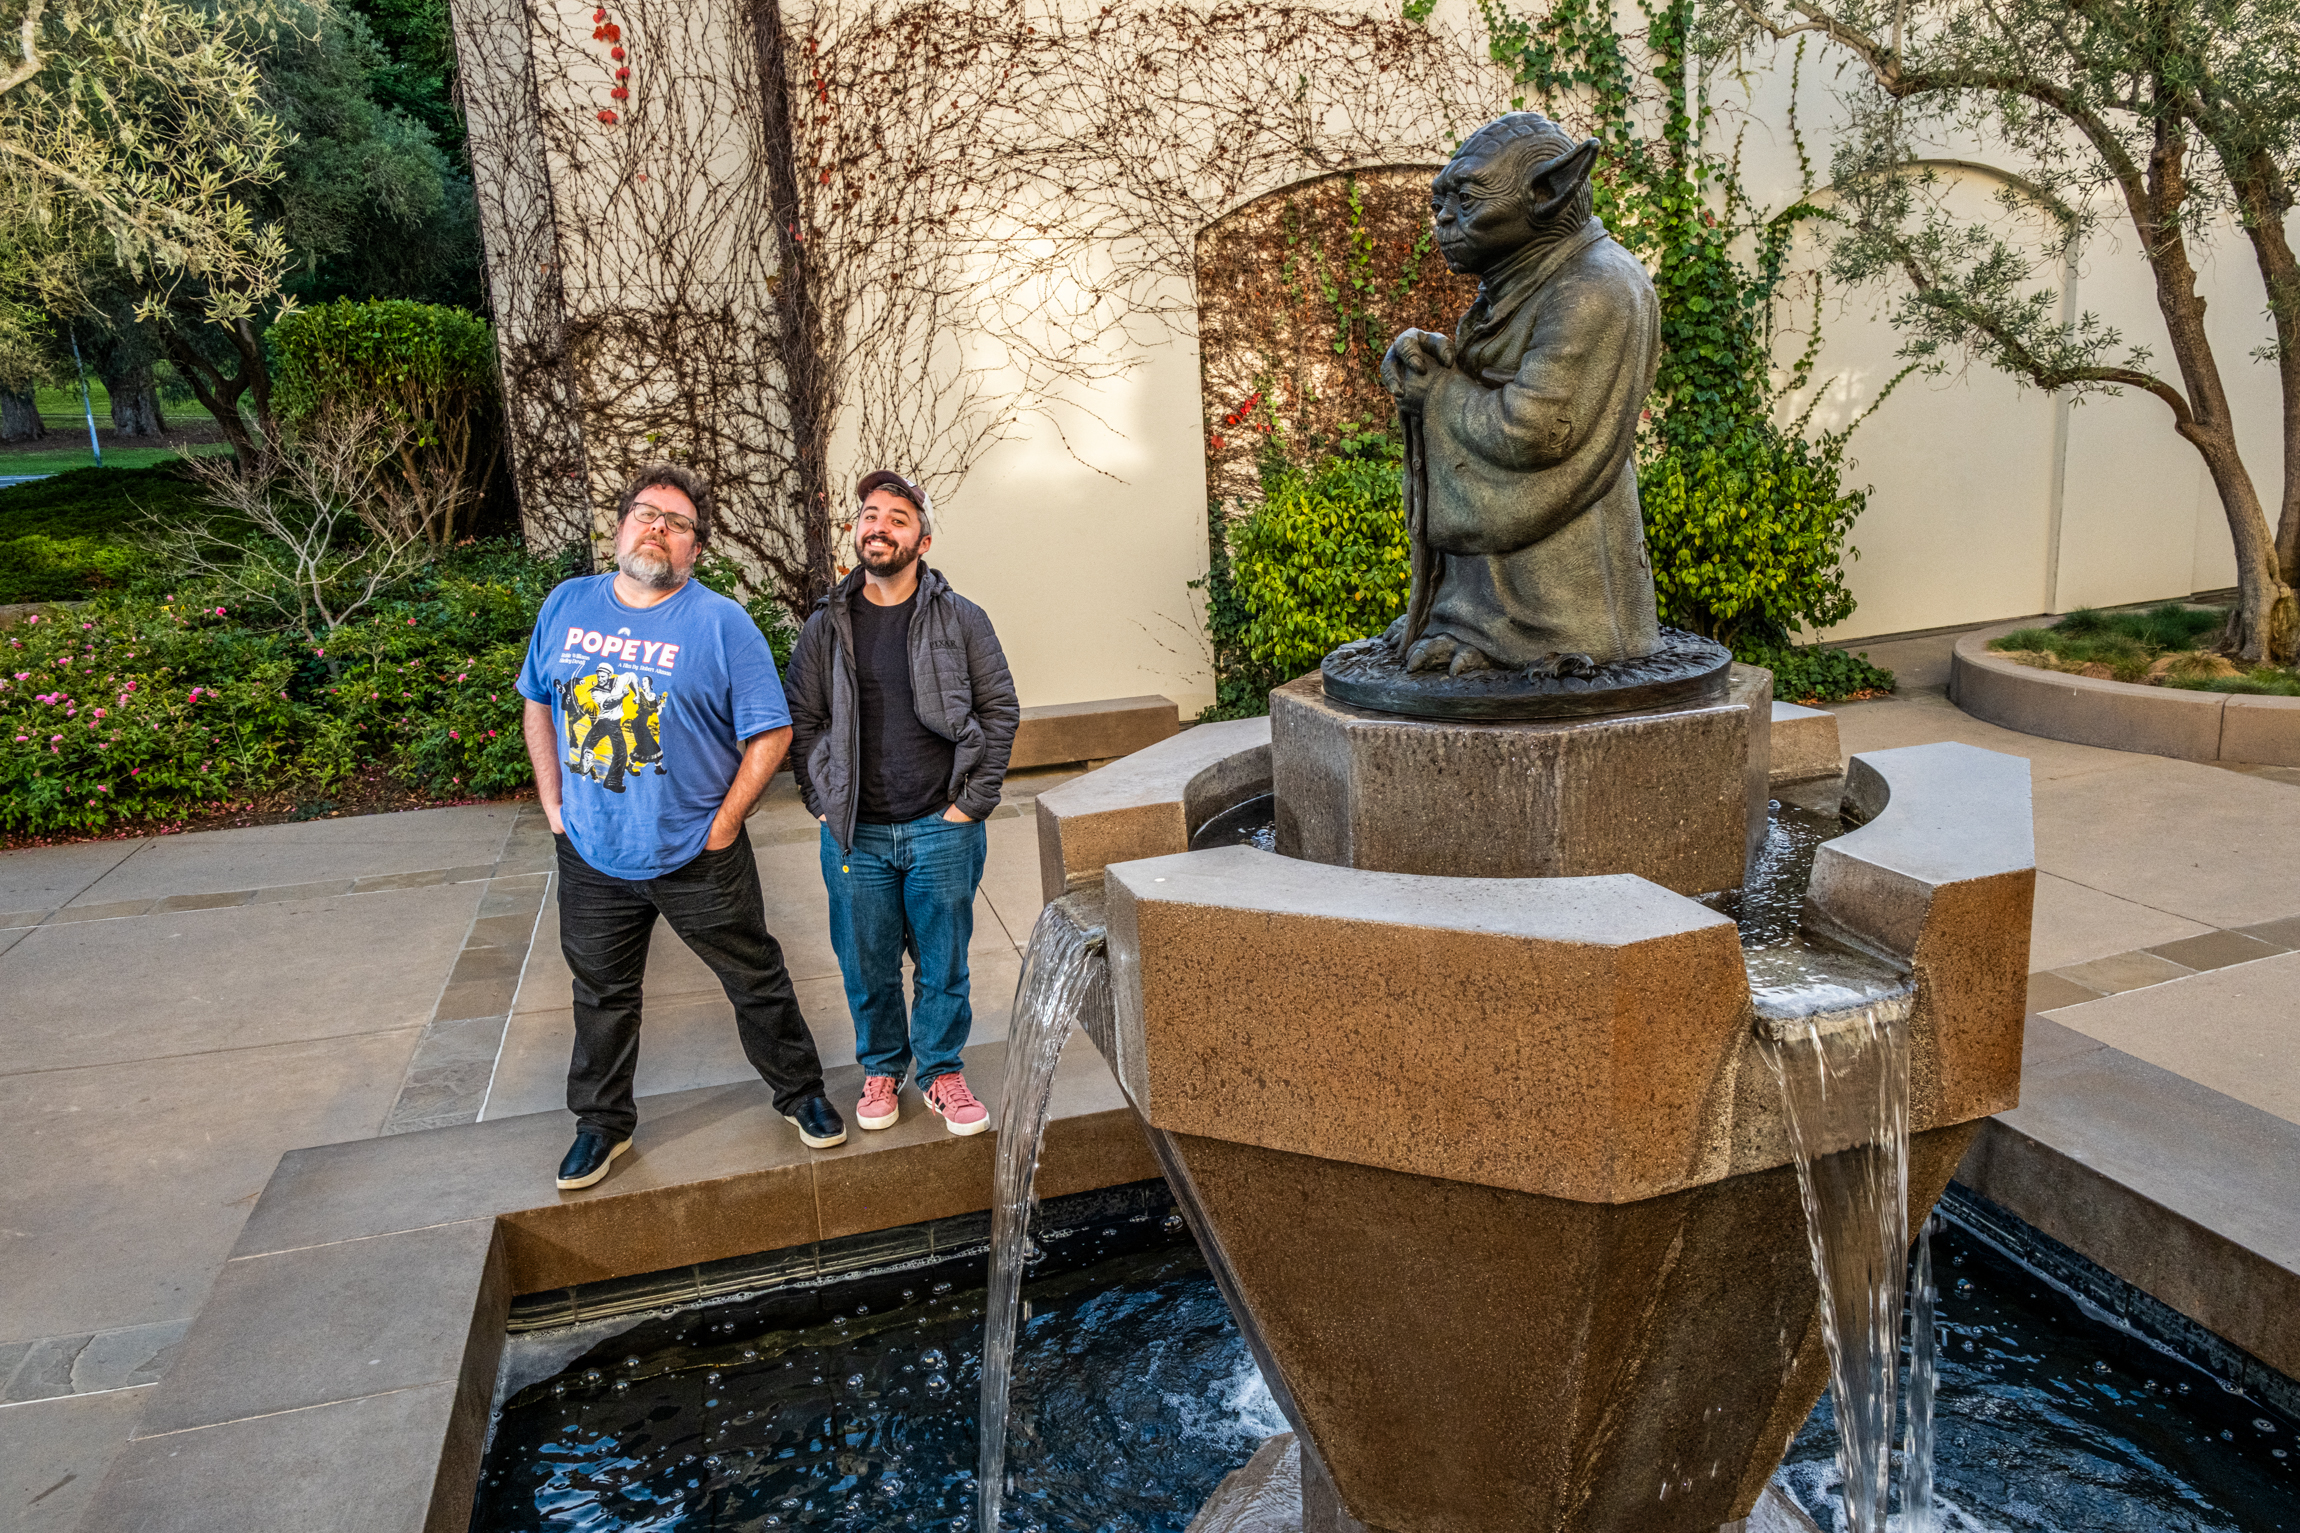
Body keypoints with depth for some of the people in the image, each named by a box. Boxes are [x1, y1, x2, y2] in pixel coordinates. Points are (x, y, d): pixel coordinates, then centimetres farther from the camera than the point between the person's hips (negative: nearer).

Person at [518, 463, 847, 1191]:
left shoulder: (721, 623, -11)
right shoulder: (567, 605, 2)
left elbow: (771, 731, -10)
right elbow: (539, 704, 13)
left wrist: (724, 823, -12)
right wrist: (552, 802, 6)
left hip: (697, 857, -3)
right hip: (592, 855, 3)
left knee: (757, 980, 11)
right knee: (602, 995, 18)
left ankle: (801, 1091, 32)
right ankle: (602, 1122, 37)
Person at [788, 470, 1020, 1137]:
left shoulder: (960, 620, -1)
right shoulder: (825, 627, 4)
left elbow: (999, 709, -1)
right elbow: (802, 723, 7)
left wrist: (971, 804, -6)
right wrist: (823, 805, -2)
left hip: (943, 831, -1)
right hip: (854, 834, 1)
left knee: (943, 962, 9)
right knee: (867, 965, 11)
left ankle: (941, 1071, 28)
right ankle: (881, 1069, 33)